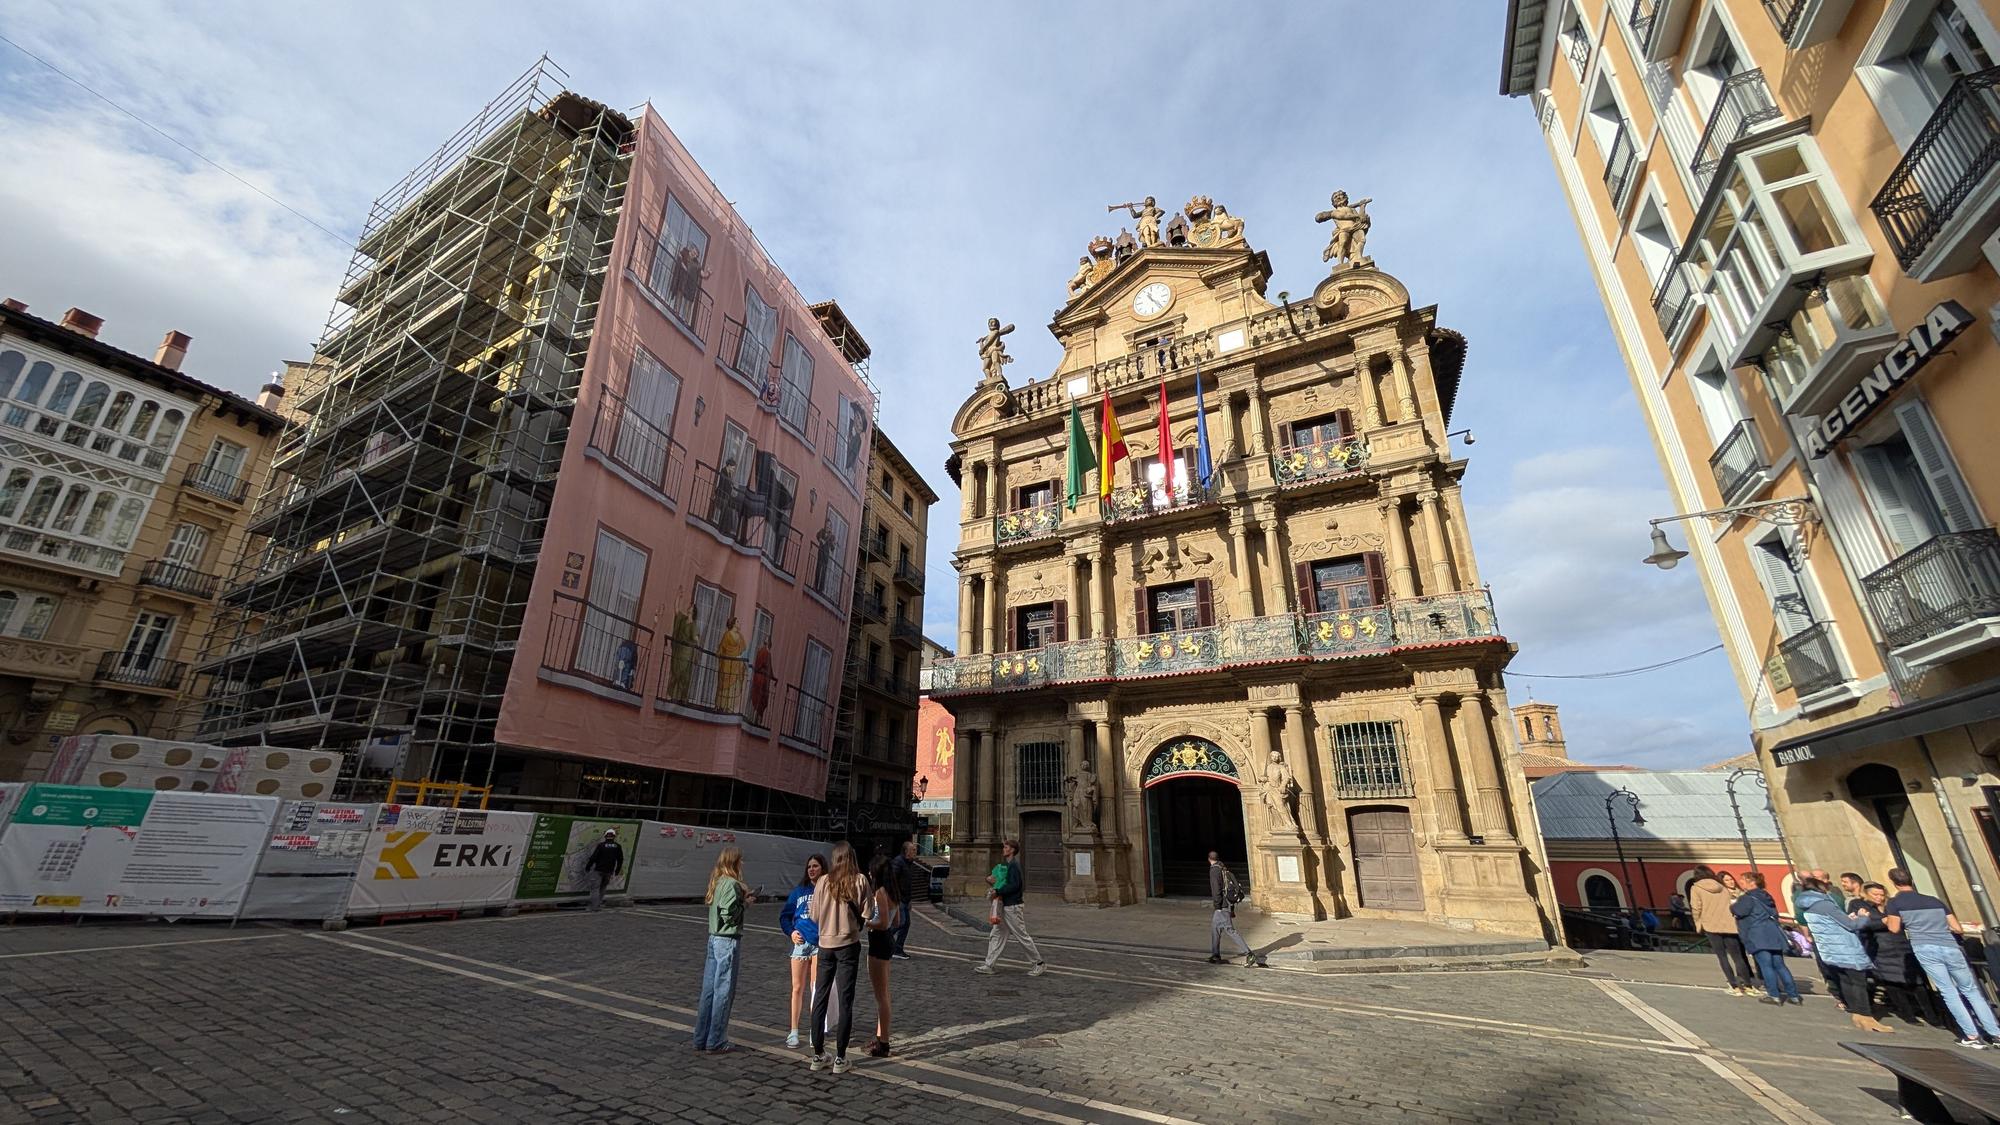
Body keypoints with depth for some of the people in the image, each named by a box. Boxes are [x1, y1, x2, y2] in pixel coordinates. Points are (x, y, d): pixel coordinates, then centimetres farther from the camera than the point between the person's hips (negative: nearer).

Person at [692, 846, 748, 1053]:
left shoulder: (717, 881, 10)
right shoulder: (732, 884, -17)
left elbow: (716, 907, 13)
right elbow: (728, 915, -22)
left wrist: (742, 898, 9)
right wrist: (743, 901, -8)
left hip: (713, 938, 9)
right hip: (727, 940, -9)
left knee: (709, 990, 14)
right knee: (723, 992, 2)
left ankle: (701, 1039, 23)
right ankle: (716, 1042, 9)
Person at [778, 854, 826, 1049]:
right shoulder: (799, 891, 7)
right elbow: (785, 915, 14)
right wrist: (790, 932, -1)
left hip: (821, 944, -2)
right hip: (800, 942, 3)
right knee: (797, 988, 8)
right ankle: (793, 1032, 19)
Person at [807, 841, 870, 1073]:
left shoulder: (823, 881, -4)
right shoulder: (860, 880, -9)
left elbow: (814, 916, 1)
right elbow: (865, 912, -5)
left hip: (826, 944, 2)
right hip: (849, 943, -2)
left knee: (820, 999, 13)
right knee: (845, 1001, 6)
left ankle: (818, 1055, 20)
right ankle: (840, 1058, 9)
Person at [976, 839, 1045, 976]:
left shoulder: (1013, 866, -16)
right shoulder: (1005, 865, 14)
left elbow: (1014, 886, -25)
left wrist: (998, 891, -20)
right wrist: (991, 879, 3)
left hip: (1013, 907, -10)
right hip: (1005, 906, 10)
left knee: (1022, 936, 0)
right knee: (997, 935, 8)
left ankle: (1038, 963, 13)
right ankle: (988, 965, 12)